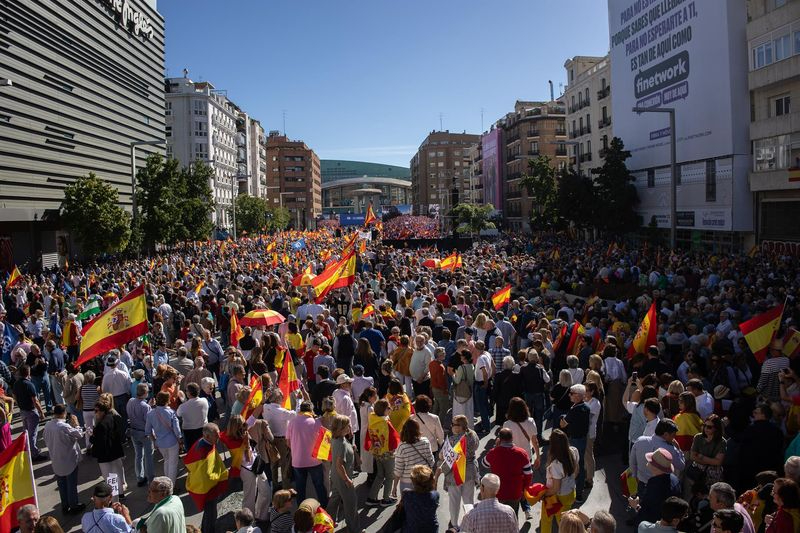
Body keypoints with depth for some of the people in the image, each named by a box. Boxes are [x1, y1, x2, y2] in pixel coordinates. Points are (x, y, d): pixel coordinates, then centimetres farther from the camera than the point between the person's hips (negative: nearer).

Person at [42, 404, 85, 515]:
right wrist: (76, 424, -5)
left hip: (56, 461, 6)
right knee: (72, 484, 9)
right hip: (69, 460, -6)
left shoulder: (47, 426, -6)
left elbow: (46, 441, 8)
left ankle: (65, 506, 30)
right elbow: (79, 435, -15)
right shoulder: (64, 426, -28)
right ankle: (73, 506, 20)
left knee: (61, 484, 19)